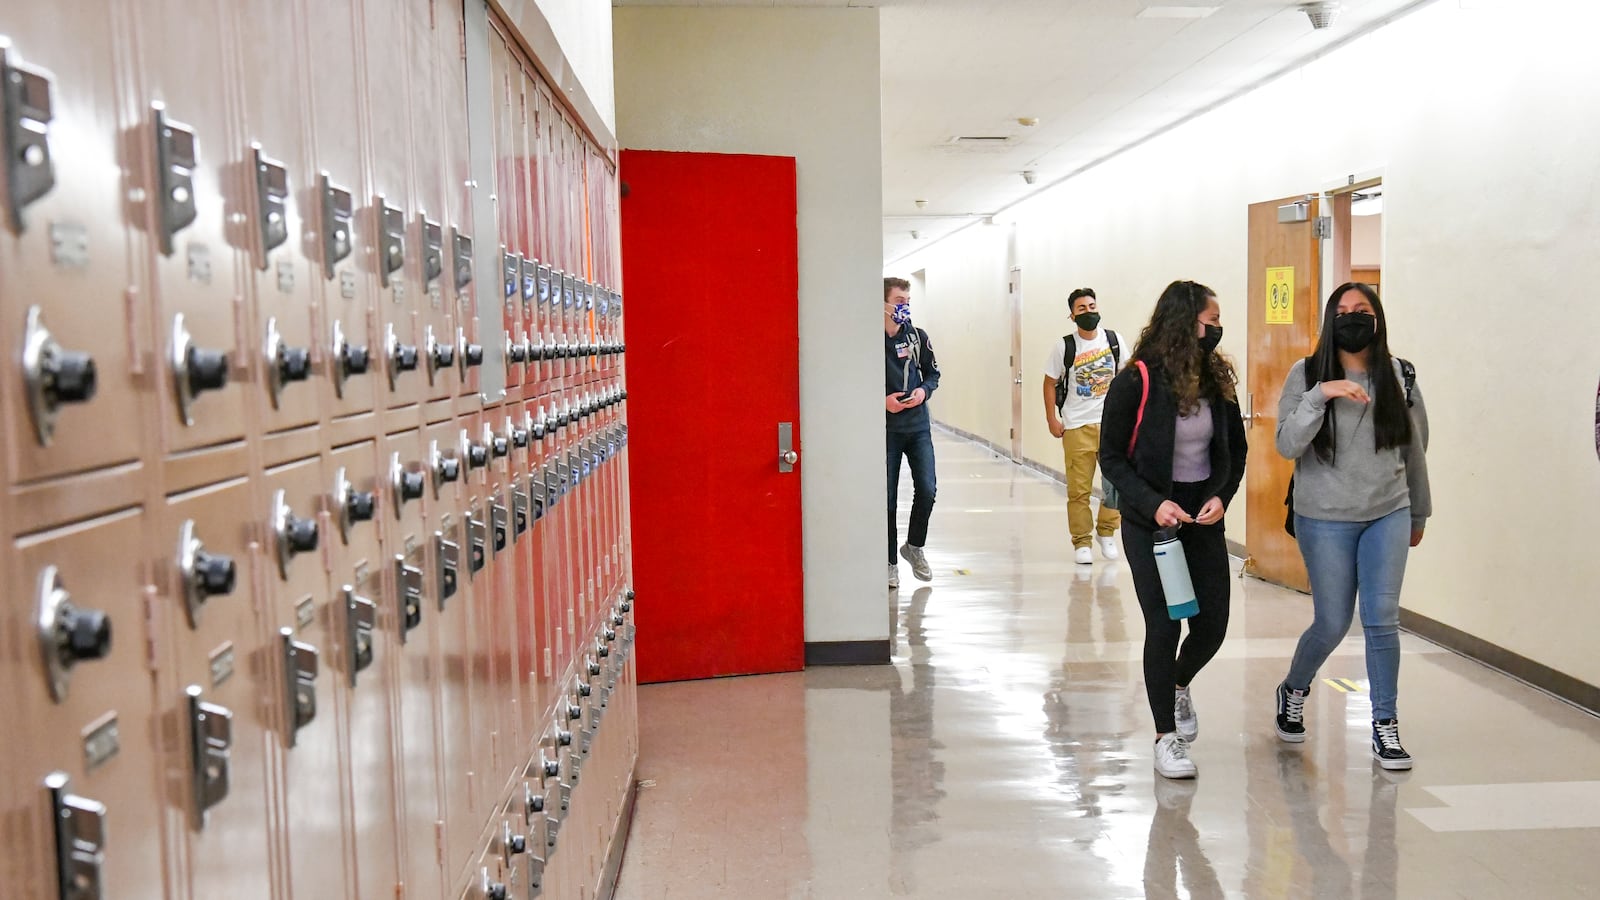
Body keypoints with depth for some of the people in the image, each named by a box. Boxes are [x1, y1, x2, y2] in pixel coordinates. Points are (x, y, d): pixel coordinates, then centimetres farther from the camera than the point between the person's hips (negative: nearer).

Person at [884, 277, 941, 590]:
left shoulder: (917, 336, 4)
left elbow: (933, 373, 13)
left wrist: (924, 390, -7)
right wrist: (881, 400, -16)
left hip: (918, 425, 3)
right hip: (884, 427, -3)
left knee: (927, 488, -5)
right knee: (888, 497, 2)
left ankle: (914, 546, 21)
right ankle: (890, 563, 15)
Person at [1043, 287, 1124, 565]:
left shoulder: (1113, 340, 3)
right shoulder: (1064, 347, -3)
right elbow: (1050, 383, 3)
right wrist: (1051, 419, -3)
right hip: (1076, 427, -2)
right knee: (1079, 488, -1)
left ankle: (1107, 532, 20)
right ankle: (1081, 542, 9)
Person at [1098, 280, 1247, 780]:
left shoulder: (1218, 381, 2)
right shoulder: (1136, 383, -14)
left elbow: (1235, 450, 11)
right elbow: (1111, 457, -9)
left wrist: (1222, 495, -8)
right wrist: (1153, 503, -21)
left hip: (1204, 518, 5)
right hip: (1150, 523, -5)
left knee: (1213, 622, 7)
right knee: (1164, 625, -4)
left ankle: (1178, 685, 42)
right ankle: (1166, 736, 13)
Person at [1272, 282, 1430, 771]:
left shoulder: (1400, 375, 2)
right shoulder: (1307, 374, -5)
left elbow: (1415, 448, 12)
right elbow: (1286, 446, -13)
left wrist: (1419, 512, 19)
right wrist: (1319, 396, -26)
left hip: (1388, 514, 2)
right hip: (1325, 519, -2)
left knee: (1382, 620, -3)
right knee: (1332, 624, 5)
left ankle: (1385, 727, 11)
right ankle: (1293, 691, 34)